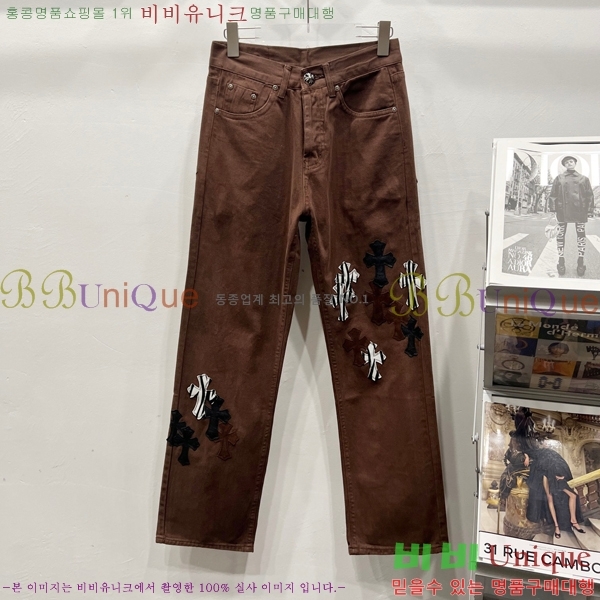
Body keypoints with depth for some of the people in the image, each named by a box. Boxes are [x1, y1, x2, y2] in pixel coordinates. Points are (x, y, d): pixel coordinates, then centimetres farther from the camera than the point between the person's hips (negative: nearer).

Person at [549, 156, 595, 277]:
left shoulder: (583, 179, 12)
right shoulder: (559, 178, 10)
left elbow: (590, 195, 10)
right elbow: (553, 195, 8)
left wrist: (590, 210, 2)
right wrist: (553, 208, -1)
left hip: (580, 211, 1)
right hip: (563, 211, 0)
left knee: (581, 235, 1)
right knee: (560, 235, -1)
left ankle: (580, 262, 7)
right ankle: (561, 262, 6)